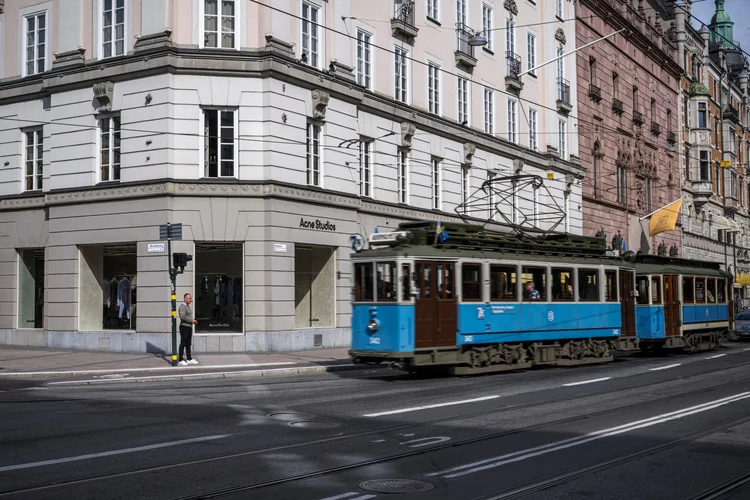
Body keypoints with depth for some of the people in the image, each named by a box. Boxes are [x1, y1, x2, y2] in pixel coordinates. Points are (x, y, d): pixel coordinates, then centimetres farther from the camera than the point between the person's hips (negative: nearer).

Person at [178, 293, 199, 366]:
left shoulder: (188, 306, 17)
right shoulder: (182, 306, -14)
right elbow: (182, 316, -27)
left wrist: (193, 320, 11)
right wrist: (191, 320, -22)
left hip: (189, 327, 10)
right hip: (184, 327, -10)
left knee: (188, 344, 11)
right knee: (183, 344, -5)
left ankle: (189, 359, 16)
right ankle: (181, 360, -2)